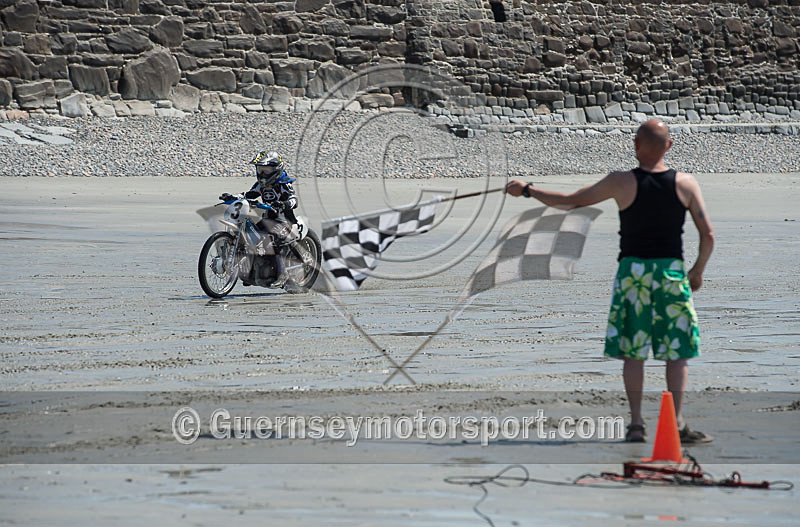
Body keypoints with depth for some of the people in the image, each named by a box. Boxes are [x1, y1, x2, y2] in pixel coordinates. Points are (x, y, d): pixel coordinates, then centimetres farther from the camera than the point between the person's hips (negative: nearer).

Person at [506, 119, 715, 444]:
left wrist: (527, 190, 12)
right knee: (678, 351, 6)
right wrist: (698, 271, 16)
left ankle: (636, 423, 2)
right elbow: (708, 235, -1)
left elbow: (569, 202, 0)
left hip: (633, 271, -1)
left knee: (633, 352, 7)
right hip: (672, 271, 1)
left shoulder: (621, 183, -6)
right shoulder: (685, 184, -2)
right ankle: (676, 423, -2)